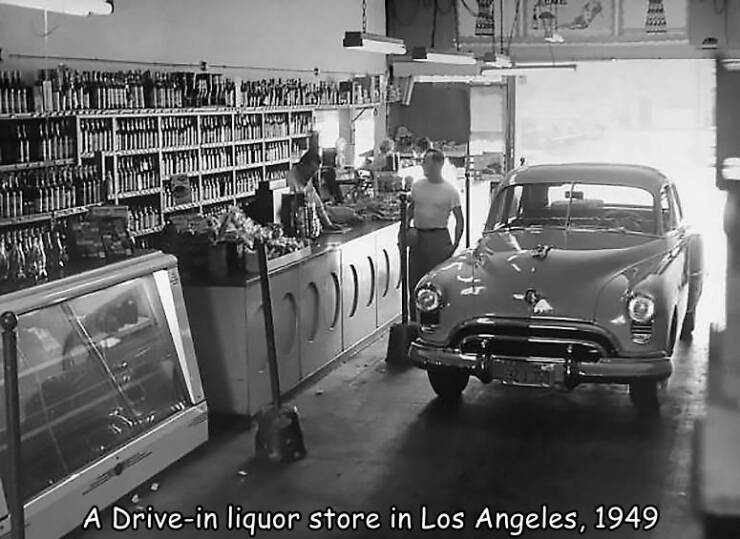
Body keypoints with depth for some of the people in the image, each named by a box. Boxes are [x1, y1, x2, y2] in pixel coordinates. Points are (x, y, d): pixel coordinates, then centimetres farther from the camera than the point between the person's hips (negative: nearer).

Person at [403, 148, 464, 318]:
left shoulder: (450, 191, -4)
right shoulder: (417, 186, 8)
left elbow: (459, 220, -1)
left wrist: (455, 245, -9)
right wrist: (407, 227, 4)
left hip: (438, 237, -4)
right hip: (417, 237, 5)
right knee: (414, 281, 7)